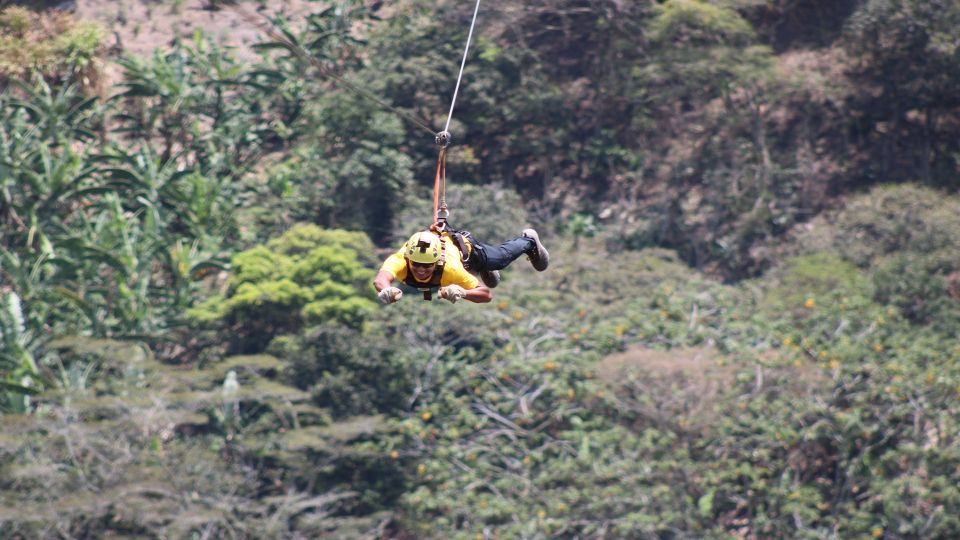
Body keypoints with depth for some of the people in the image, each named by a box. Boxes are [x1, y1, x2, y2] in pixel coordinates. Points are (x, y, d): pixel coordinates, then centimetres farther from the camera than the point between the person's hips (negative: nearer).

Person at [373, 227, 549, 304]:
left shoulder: (449, 266, -49)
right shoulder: (400, 260, -47)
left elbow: (487, 294, -46)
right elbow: (380, 279, -66)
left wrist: (462, 292, -64)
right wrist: (386, 290, -88)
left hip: (464, 246, -2)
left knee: (502, 256, 30)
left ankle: (529, 240, 58)